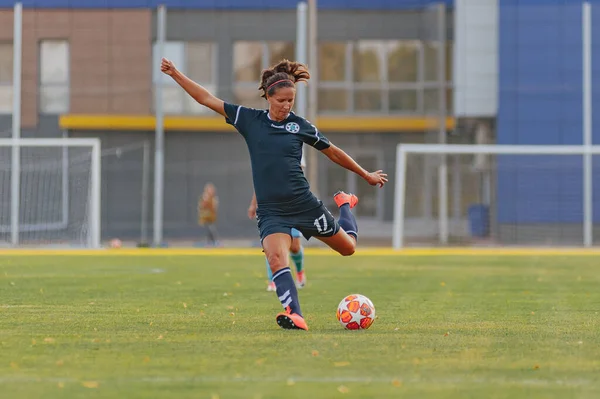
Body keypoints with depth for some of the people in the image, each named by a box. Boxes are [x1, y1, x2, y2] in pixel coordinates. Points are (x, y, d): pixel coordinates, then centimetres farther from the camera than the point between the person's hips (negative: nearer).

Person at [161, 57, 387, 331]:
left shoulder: (300, 125, 1)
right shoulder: (250, 120, 2)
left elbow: (333, 153, 13)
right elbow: (206, 99, 4)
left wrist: (366, 175, 19)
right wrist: (176, 74, -2)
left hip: (304, 204, 0)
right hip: (271, 212, 0)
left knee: (347, 247, 14)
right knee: (276, 258, -28)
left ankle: (345, 205, 45)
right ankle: (295, 316, -35)